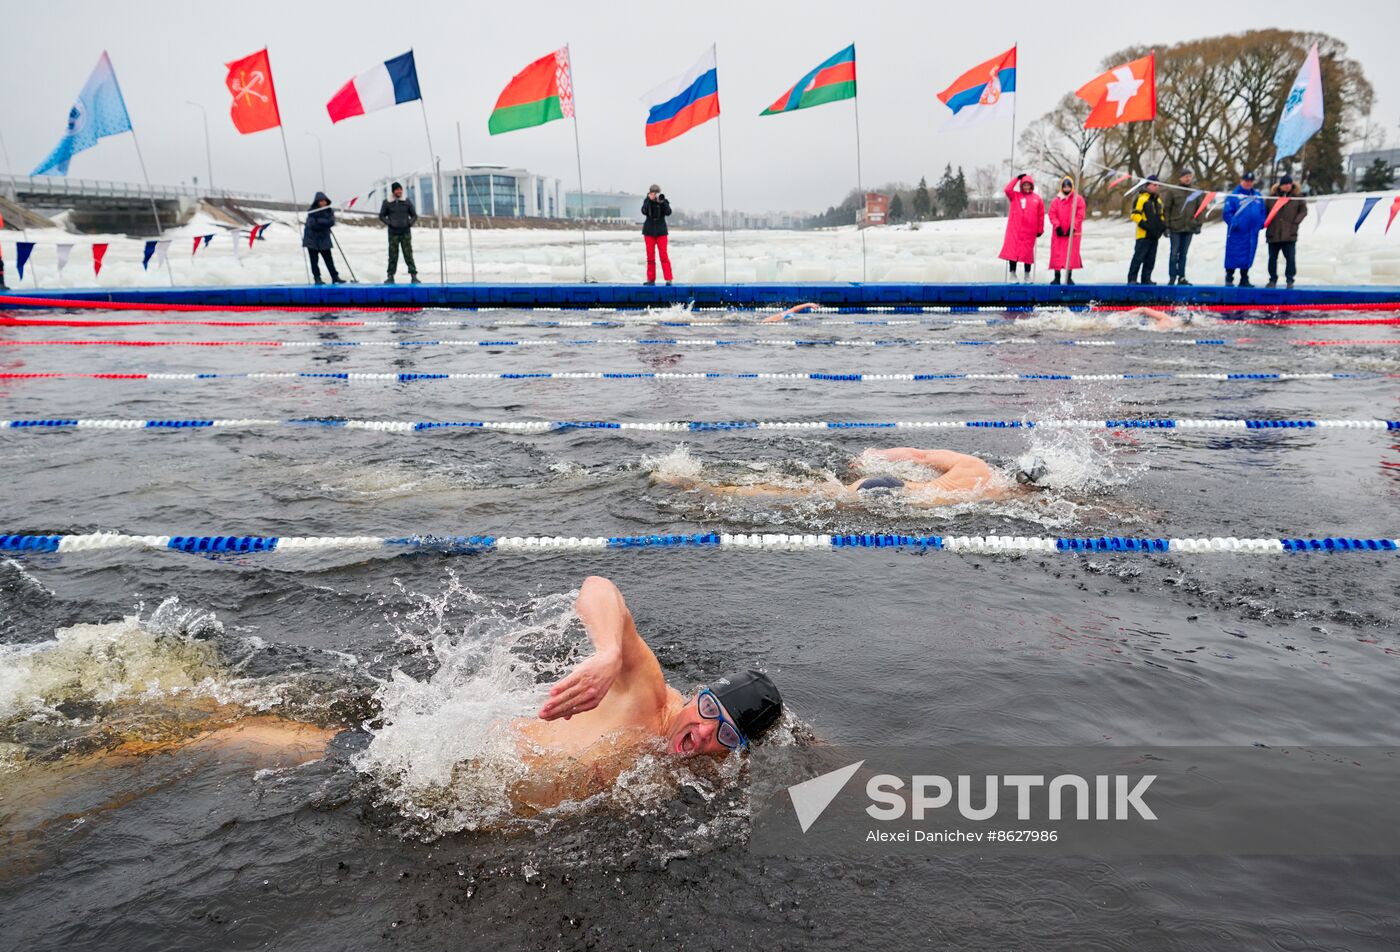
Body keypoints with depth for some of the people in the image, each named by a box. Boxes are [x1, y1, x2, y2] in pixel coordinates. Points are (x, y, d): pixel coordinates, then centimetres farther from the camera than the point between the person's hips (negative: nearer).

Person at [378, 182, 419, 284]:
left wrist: (410, 223, -5)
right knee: (393, 256, 1)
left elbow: (414, 215, 12)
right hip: (393, 233, 0)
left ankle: (413, 276, -4)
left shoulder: (407, 201, 5)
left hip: (406, 233, 0)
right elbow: (381, 215, 9)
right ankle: (390, 276, 8)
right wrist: (389, 223, -6)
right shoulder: (387, 202, 2)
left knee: (408, 255, -4)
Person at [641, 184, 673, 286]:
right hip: (649, 231, 1)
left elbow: (668, 212, -14)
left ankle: (668, 279, -11)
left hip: (661, 231, -1)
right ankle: (651, 279, 8)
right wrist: (650, 200, -20)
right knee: (650, 256, 3)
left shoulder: (663, 201, -1)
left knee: (664, 255, -8)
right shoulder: (647, 201, 2)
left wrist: (662, 202, -24)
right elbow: (644, 212, -13)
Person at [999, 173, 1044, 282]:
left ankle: (1027, 274, 13)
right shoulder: (1014, 196, 9)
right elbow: (1007, 190, -10)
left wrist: (1040, 230, 7)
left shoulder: (1037, 199, 8)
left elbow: (1041, 215, 9)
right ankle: (1012, 273, 0)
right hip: (1014, 229, 0)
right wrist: (1017, 178, -7)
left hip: (1029, 231, 0)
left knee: (1028, 252, 4)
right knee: (1012, 250, -5)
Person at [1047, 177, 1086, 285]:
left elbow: (1080, 215, -4)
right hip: (1059, 231, 1)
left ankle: (1069, 277, 6)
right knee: (1057, 254, 0)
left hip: (1072, 232, -1)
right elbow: (1052, 214, 1)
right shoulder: (1057, 200, 5)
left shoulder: (1078, 199, 1)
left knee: (1071, 254, -1)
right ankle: (1057, 277, 6)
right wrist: (1057, 226, -11)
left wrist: (1073, 227, -12)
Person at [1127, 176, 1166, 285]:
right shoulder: (1141, 198, -7)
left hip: (1154, 235, 8)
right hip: (1143, 234, -8)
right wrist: (1144, 224, -21)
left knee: (1150, 259, 9)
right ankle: (1132, 279, -5)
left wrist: (1163, 224, 10)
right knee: (1139, 257, -9)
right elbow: (1135, 214, -13)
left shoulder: (1158, 200, 19)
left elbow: (1160, 215, 28)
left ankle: (1146, 279, 15)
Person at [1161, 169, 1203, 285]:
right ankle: (1172, 277, 6)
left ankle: (1181, 277, 13)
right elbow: (1166, 209, -3)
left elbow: (1199, 209, 13)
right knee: (1174, 253, 0)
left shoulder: (1195, 192, 9)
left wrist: (1198, 224, 4)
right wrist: (1166, 226, -8)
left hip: (1189, 228, 3)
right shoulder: (1172, 191, -2)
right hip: (1175, 228, -3)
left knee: (1183, 253, 9)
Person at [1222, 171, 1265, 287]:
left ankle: (1244, 280, 18)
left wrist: (1261, 223, 4)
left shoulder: (1257, 195, 13)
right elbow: (1226, 212, -8)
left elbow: (1263, 211, 18)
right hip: (1237, 232, -5)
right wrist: (1233, 224, -18)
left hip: (1252, 233, 5)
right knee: (1233, 256, -4)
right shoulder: (1233, 195, -5)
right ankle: (1229, 279, 6)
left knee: (1248, 257, 10)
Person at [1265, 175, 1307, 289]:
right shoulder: (1272, 197, 3)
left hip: (1289, 235, -1)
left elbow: (1303, 210, 8)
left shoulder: (1297, 197, 3)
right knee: (1272, 258, 9)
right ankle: (1273, 280, 20)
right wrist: (1267, 223, 0)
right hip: (1273, 234, 1)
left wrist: (1296, 221, -4)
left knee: (1290, 258, -5)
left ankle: (1290, 280, 4)